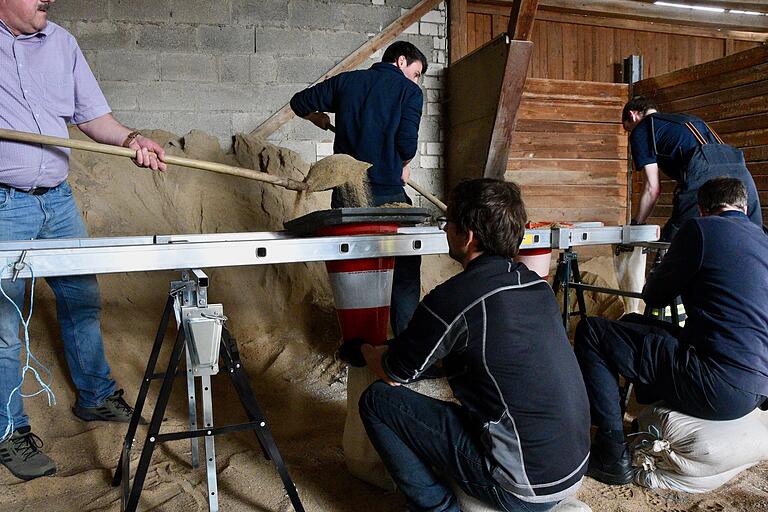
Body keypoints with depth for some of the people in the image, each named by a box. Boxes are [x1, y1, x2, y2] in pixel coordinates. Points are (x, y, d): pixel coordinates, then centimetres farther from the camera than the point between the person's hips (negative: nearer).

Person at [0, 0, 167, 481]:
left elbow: (93, 115, 11)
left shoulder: (62, 42, 10)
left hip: (58, 200, 5)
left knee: (82, 301, 13)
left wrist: (130, 138, -9)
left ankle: (96, 396, 32)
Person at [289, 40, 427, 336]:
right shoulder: (409, 91, 1)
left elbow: (299, 103, 17)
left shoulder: (346, 81, 12)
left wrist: (317, 117, 38)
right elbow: (407, 143, -9)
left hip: (346, 193, 4)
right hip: (387, 193, -4)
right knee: (404, 272, 8)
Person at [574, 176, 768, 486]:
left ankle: (613, 455, -1)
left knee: (591, 333, -2)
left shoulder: (701, 229, -7)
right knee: (633, 323, 23)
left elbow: (653, 296, 2)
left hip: (719, 389, -9)